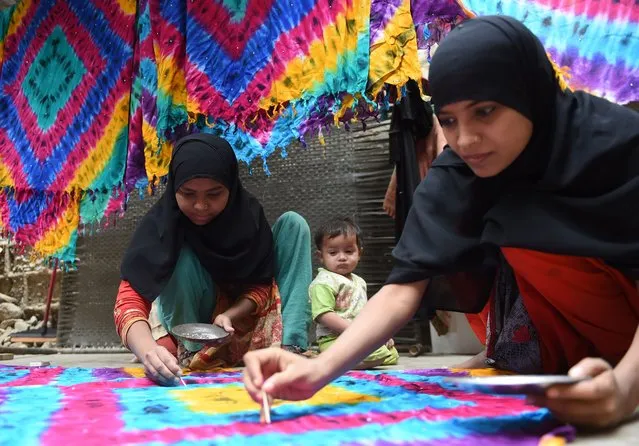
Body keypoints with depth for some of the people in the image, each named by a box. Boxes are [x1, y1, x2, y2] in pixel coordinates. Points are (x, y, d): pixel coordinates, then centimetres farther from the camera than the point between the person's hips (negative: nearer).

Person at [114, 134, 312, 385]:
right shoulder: (160, 223, -24)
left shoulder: (248, 213, -16)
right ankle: (189, 353, -21)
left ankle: (290, 346, -26)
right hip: (188, 321, -3)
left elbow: (262, 283, -11)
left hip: (240, 317, 3)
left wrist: (229, 315, -32)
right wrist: (148, 349, -54)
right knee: (184, 255, -32)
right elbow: (129, 300, -33)